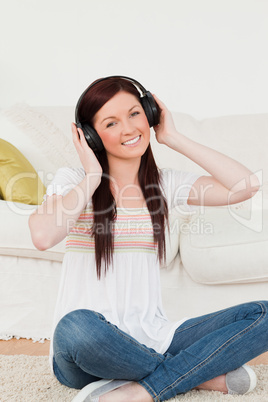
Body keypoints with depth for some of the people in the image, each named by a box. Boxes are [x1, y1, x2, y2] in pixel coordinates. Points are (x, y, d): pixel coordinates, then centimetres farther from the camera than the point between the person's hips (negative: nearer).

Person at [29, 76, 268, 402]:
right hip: (89, 351, -2)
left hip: (152, 340, 3)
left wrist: (174, 139, -2)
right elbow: (43, 236, -24)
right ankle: (206, 373, -13)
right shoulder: (73, 180, -2)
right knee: (77, 327, -39)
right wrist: (92, 177, -12)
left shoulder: (165, 184, 7)